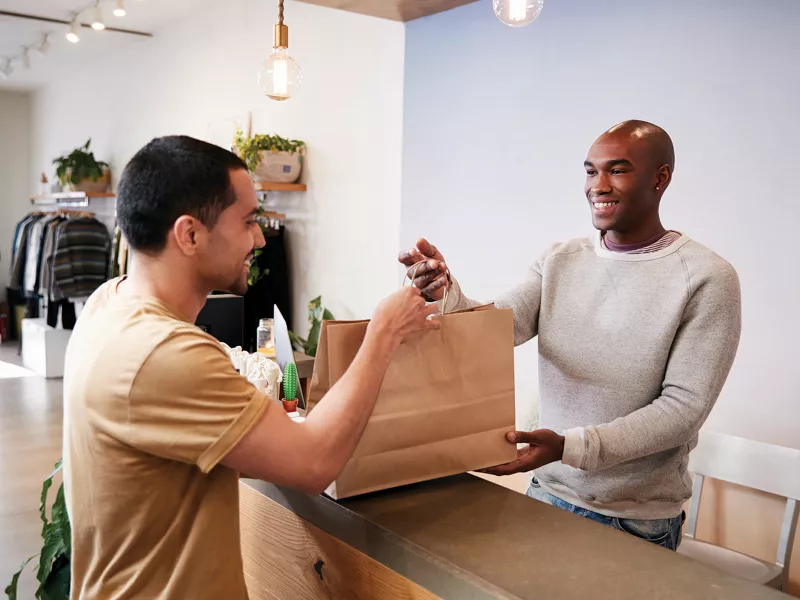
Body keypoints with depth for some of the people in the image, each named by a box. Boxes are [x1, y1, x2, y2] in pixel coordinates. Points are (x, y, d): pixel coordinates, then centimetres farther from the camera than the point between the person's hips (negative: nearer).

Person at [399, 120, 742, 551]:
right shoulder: (559, 261, 2)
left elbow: (684, 406, -17)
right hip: (547, 492, 4)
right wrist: (444, 293, -30)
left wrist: (569, 447, -26)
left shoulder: (707, 278, -14)